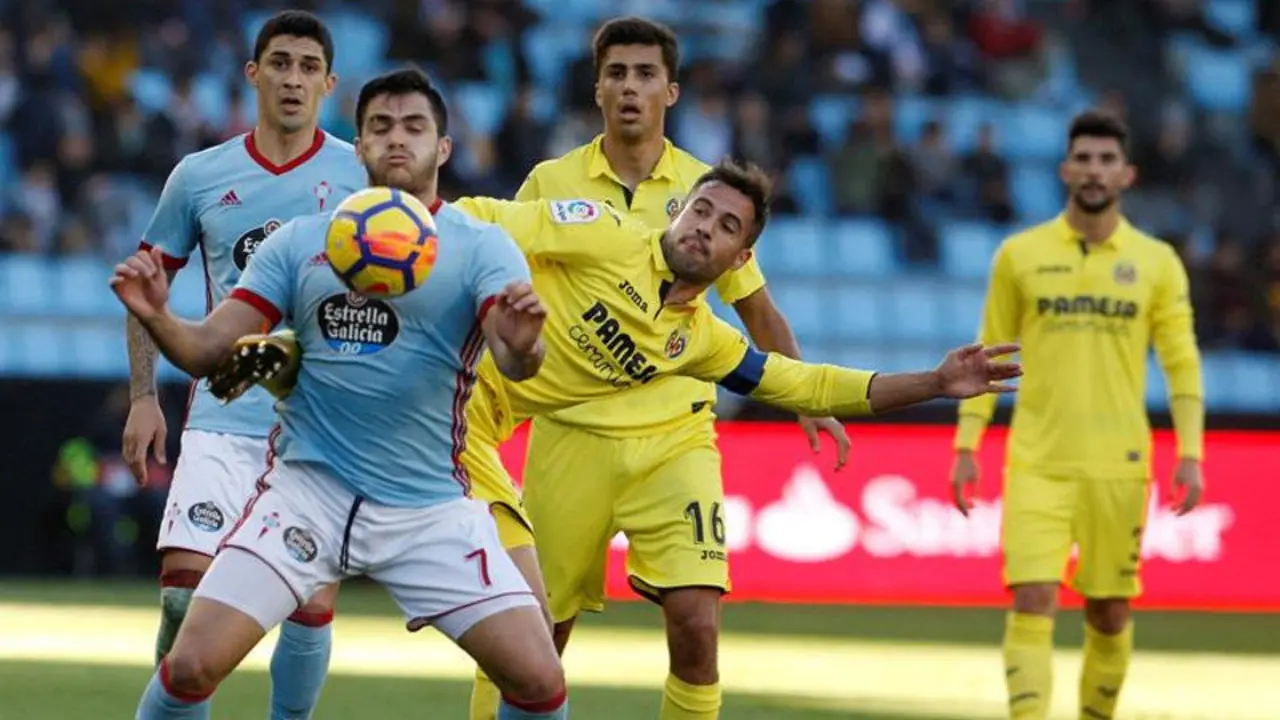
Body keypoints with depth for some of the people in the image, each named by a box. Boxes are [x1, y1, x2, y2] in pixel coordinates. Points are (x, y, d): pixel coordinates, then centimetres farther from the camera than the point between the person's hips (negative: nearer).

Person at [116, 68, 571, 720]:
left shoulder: (481, 247, -2)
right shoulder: (298, 243, 4)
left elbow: (514, 362, -17)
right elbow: (207, 350, 1)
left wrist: (522, 345, -42)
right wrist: (156, 317, -21)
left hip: (431, 509, -1)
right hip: (306, 491, 1)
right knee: (191, 665, -13)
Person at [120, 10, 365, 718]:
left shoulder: (361, 175, 2)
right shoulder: (199, 176, 7)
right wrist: (143, 399, 7)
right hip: (222, 418, 1)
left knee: (311, 604, -2)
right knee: (185, 584, -13)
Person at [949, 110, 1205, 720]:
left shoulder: (1156, 262, 4)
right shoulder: (1020, 255, 4)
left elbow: (1182, 363, 4)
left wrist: (1190, 453, -6)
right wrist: (966, 446, 2)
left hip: (1118, 464, 1)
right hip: (1037, 463, -1)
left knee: (1110, 612, 6)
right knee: (1033, 600, -12)